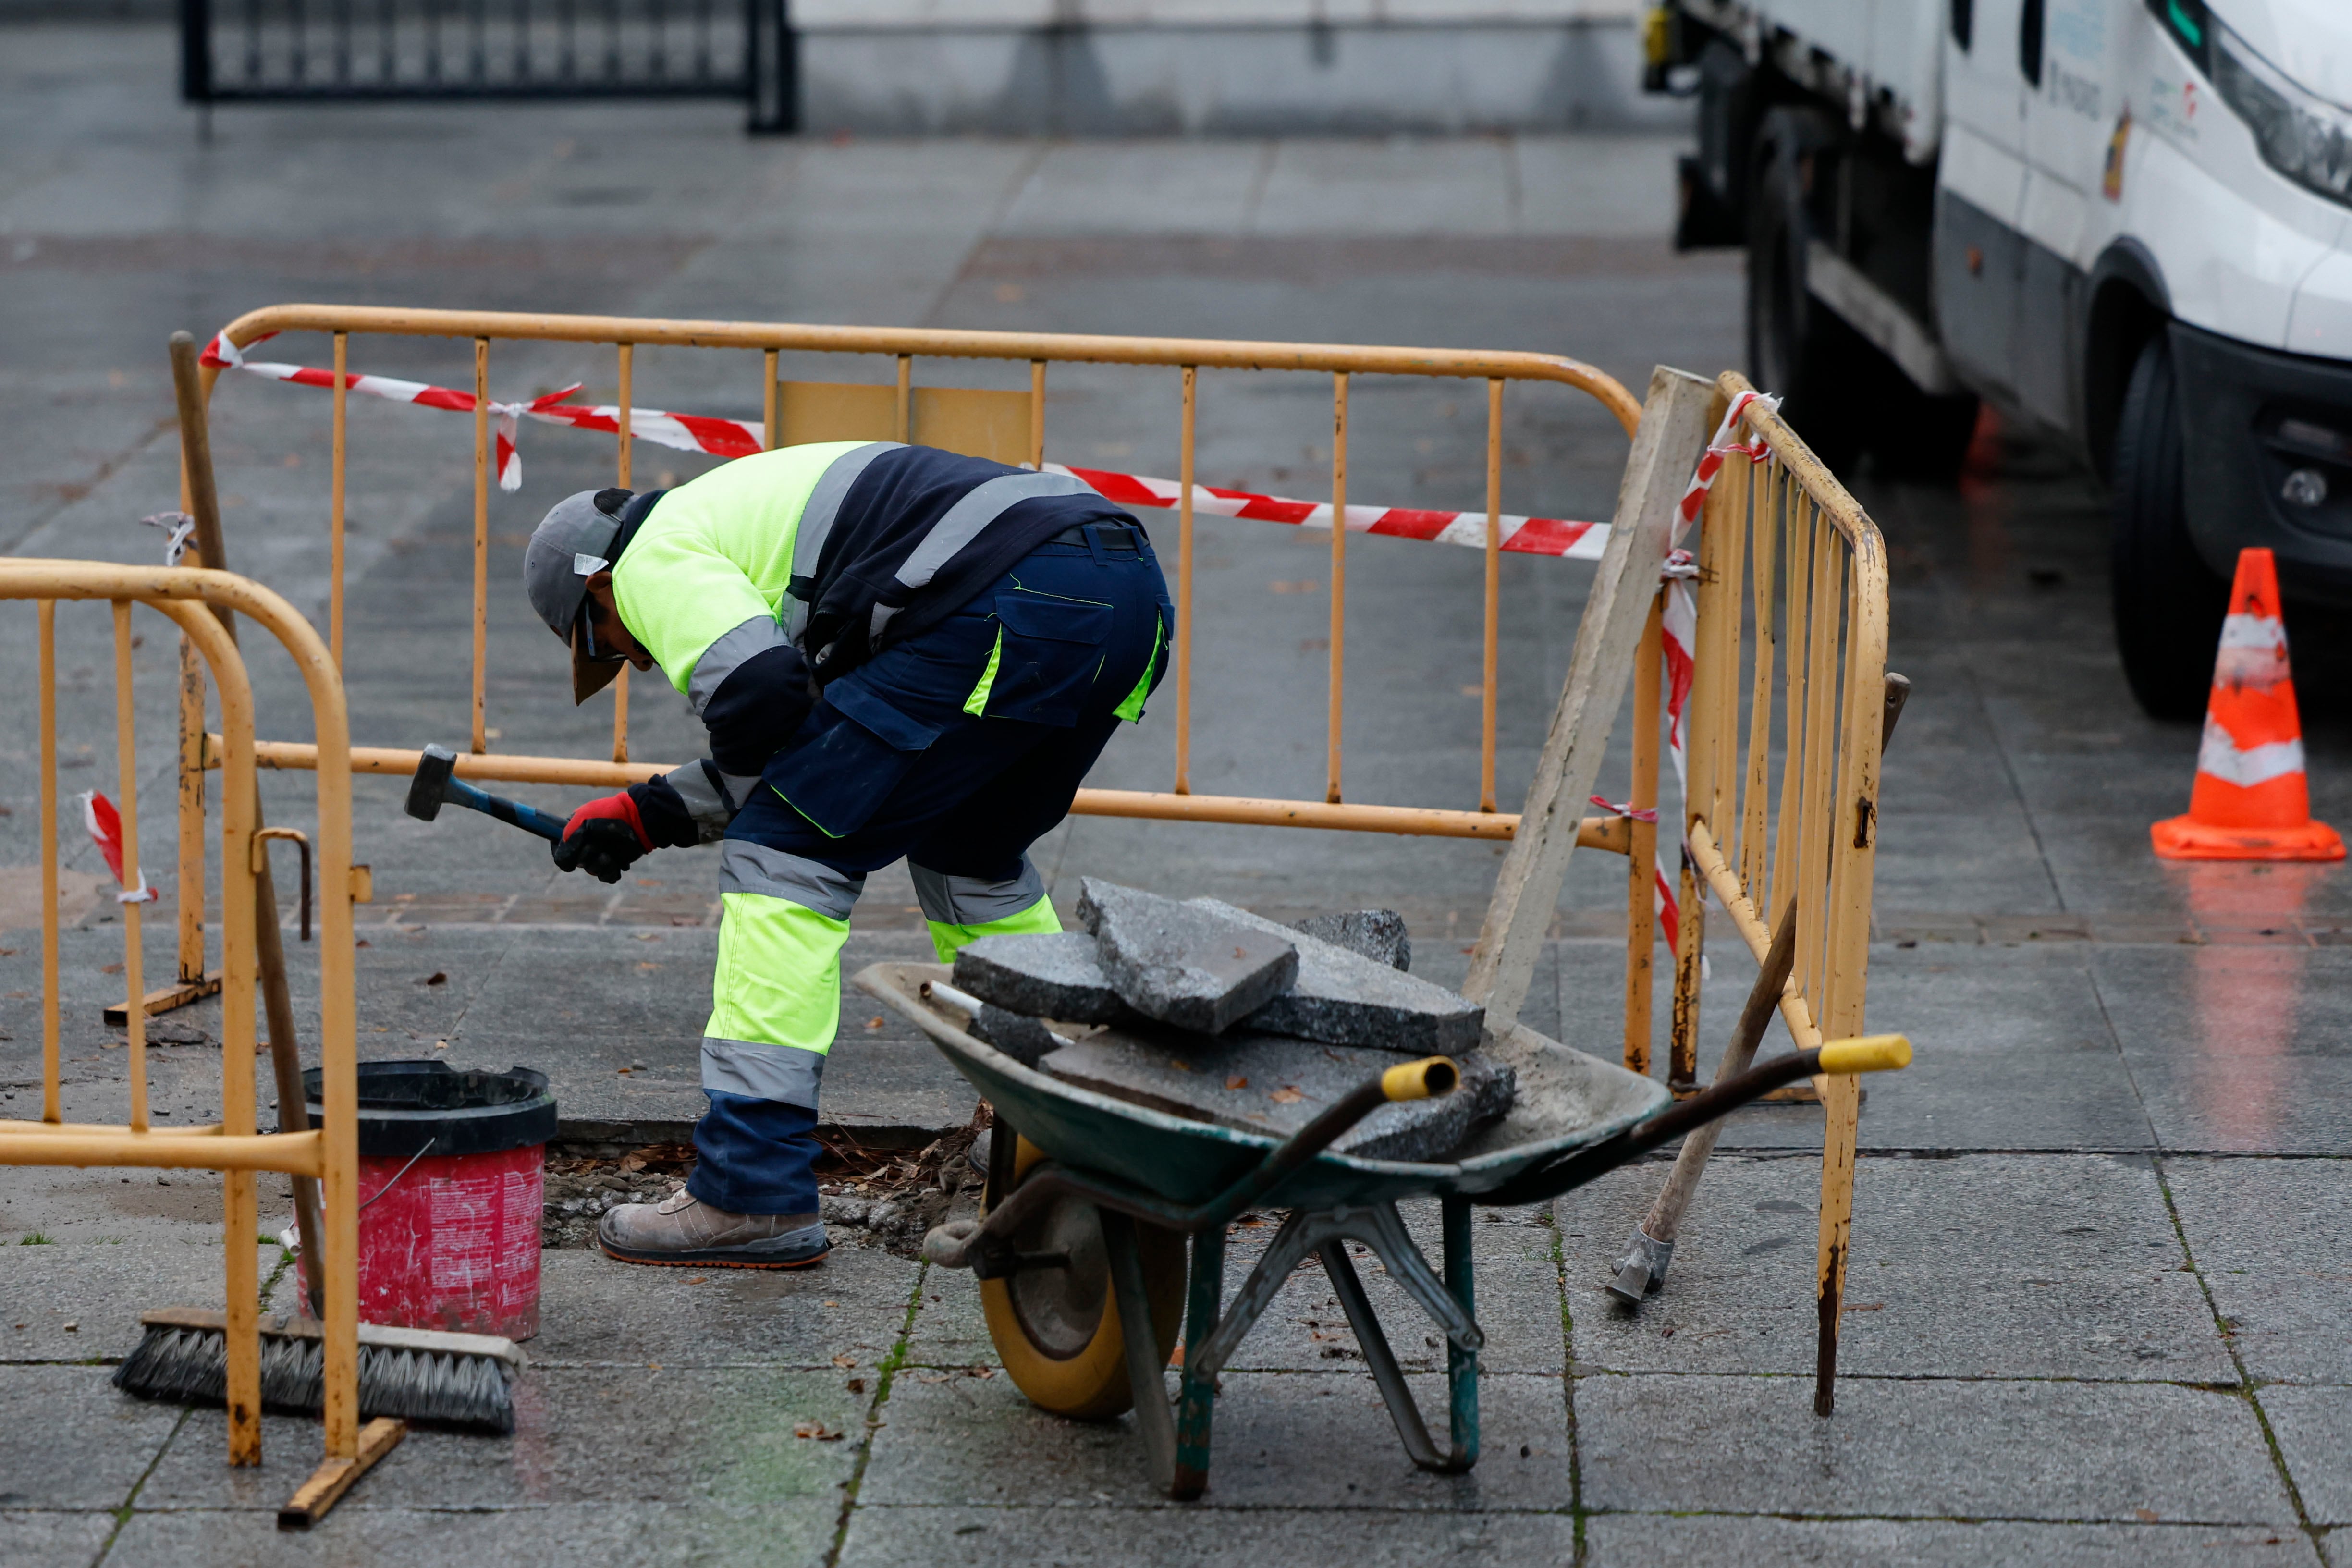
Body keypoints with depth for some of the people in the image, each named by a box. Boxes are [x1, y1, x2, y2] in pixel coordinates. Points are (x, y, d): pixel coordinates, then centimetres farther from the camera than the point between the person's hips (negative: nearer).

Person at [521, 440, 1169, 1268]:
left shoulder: (657, 556, 8)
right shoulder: (736, 507, 35)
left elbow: (758, 692, -11)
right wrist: (647, 814, 32)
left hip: (1011, 607, -10)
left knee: (786, 853, -1)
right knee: (967, 851, 32)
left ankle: (750, 1197, -3)